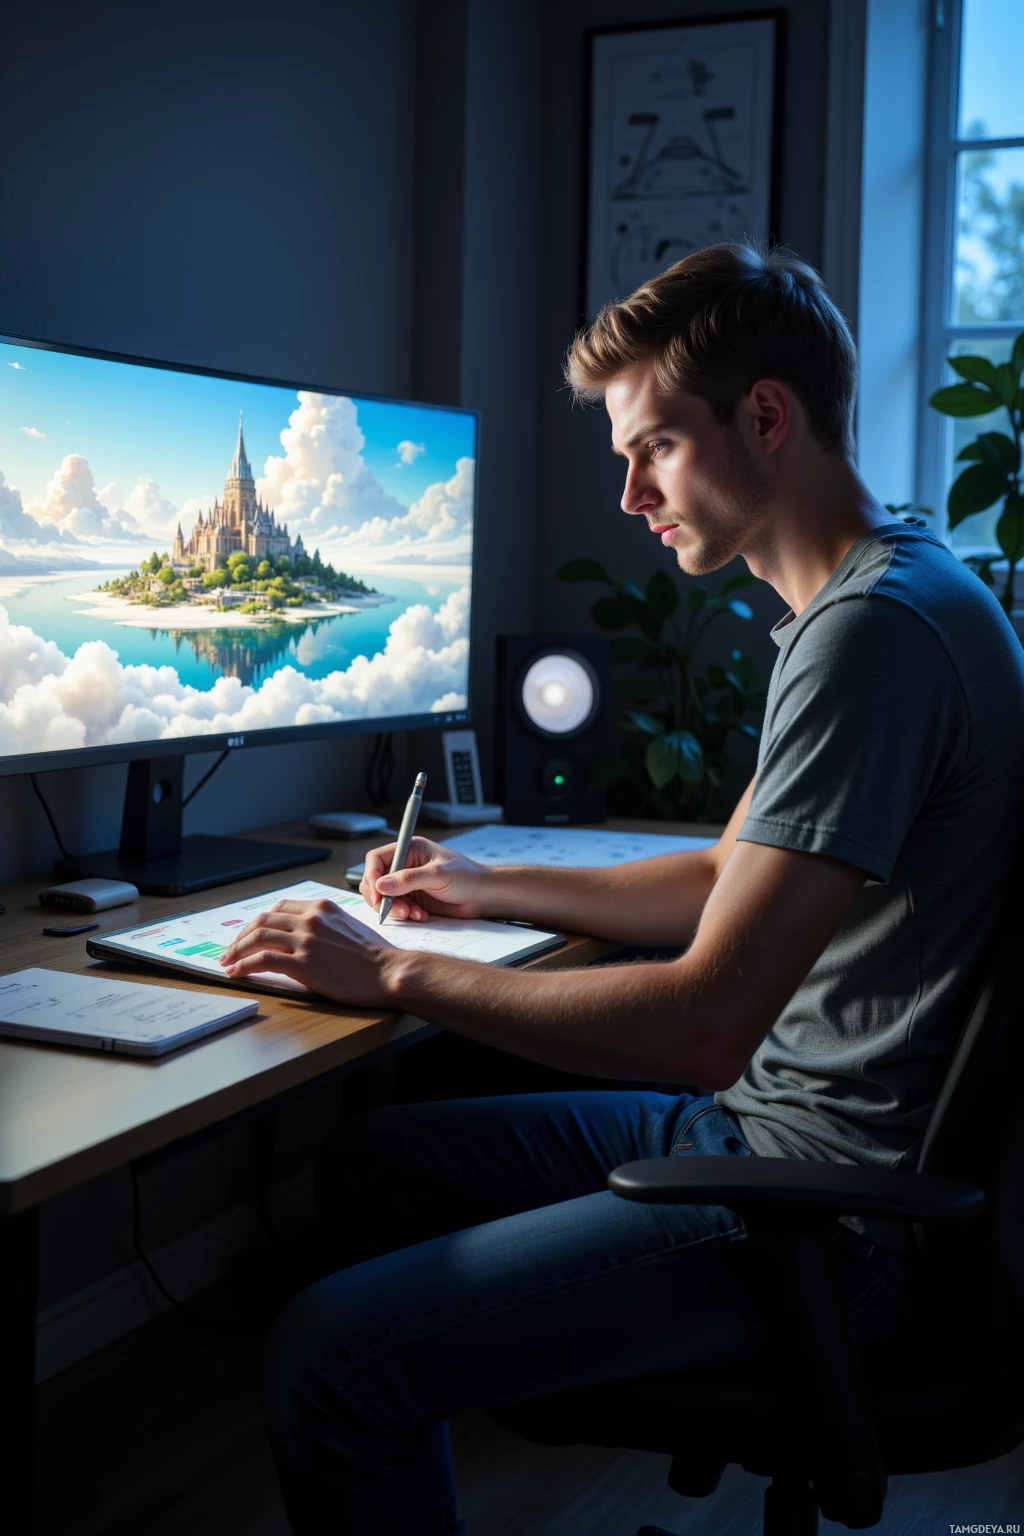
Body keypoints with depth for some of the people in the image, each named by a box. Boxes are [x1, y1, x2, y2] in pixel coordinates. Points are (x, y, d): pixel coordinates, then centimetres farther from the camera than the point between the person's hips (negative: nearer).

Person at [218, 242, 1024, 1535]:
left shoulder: (874, 629, -22)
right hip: (764, 1113, 11)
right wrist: (493, 889, 16)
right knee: (366, 1166, 16)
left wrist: (396, 973, -16)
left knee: (327, 1361, -17)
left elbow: (703, 1023, -27)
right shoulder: (858, 602, 13)